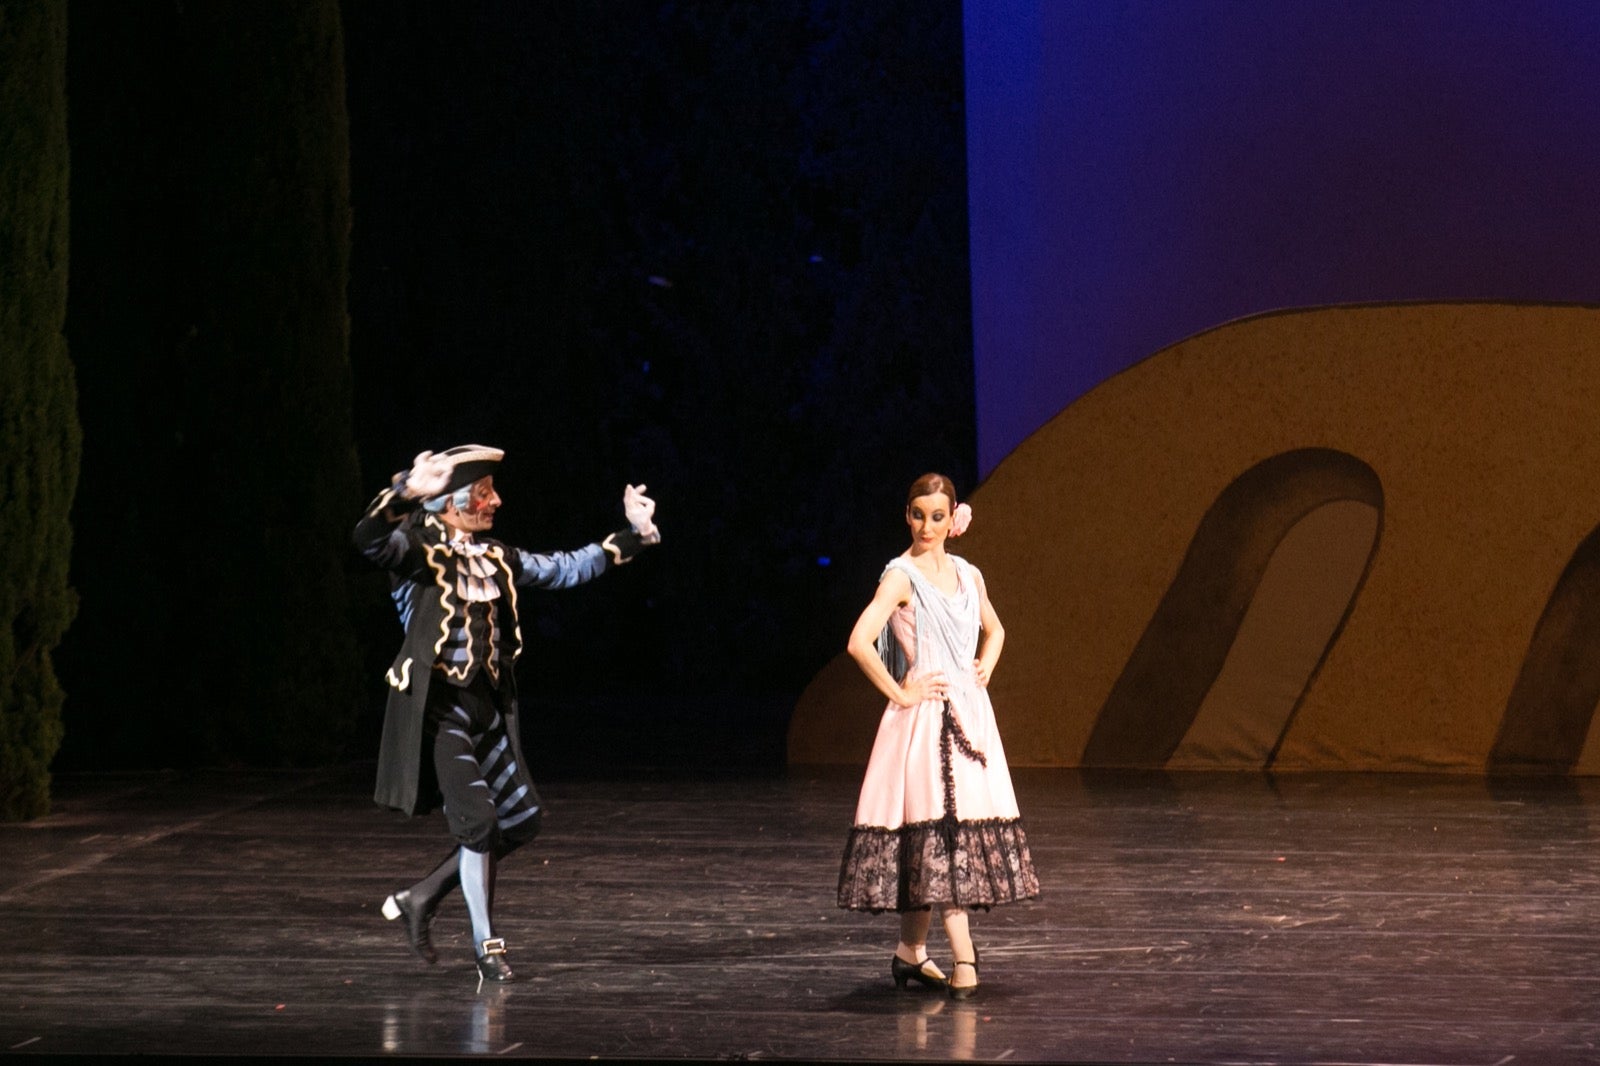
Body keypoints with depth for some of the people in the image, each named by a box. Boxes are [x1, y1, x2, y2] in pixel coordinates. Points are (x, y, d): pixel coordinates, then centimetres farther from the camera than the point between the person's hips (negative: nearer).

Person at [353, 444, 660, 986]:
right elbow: (369, 539, -29)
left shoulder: (496, 561, 12)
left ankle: (421, 898, 20)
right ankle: (487, 947, 0)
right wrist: (407, 491, -46)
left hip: (486, 705, 8)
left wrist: (632, 535, 19)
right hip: (437, 706, -8)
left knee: (520, 820, 6)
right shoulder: (418, 552, -8)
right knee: (478, 819, -12)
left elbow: (569, 568, 20)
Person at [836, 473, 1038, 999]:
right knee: (941, 828, -11)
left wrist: (985, 670, 13)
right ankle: (963, 958, -13)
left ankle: (910, 950, 19)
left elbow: (994, 629, 31)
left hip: (969, 714, 6)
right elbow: (859, 643, -21)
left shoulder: (968, 575, 11)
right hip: (925, 719, -6)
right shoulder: (901, 576, -9)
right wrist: (900, 693, -14)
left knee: (927, 837, 9)